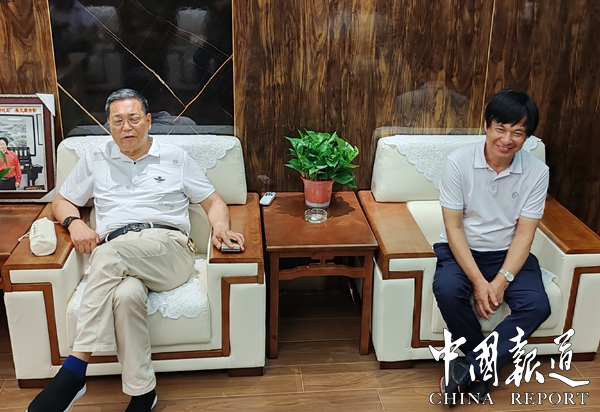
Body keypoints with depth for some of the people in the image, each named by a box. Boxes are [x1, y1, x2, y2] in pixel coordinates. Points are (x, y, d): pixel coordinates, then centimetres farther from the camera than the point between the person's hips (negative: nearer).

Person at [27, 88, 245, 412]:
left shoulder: (175, 158, 18)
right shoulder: (95, 160, 23)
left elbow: (213, 202, 17)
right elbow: (61, 202, 28)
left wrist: (220, 227, -5)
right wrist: (75, 224, 4)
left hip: (168, 249, -1)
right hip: (113, 255, 2)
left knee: (110, 253, -36)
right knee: (127, 294, -37)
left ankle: (73, 371, -34)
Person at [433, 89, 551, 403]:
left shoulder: (537, 172, -9)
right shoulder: (458, 162, -15)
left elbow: (524, 233, -9)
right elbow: (454, 227, -14)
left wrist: (502, 280, -23)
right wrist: (478, 281, -23)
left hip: (507, 253, 2)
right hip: (461, 248, -1)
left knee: (537, 305, -24)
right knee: (447, 290, -32)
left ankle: (468, 368, -11)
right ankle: (484, 367, -6)